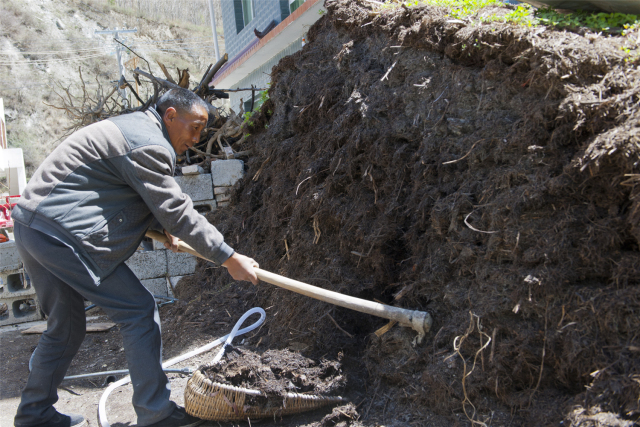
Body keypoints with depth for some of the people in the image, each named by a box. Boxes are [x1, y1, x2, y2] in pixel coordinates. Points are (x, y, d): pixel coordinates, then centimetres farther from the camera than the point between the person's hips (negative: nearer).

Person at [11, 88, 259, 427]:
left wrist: (162, 226, 10)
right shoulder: (149, 145, -13)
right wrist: (228, 258, -12)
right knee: (138, 312, -5)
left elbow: (149, 198, 29)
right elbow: (177, 211, -15)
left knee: (66, 325, 20)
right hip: (65, 234, -11)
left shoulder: (134, 128, 21)